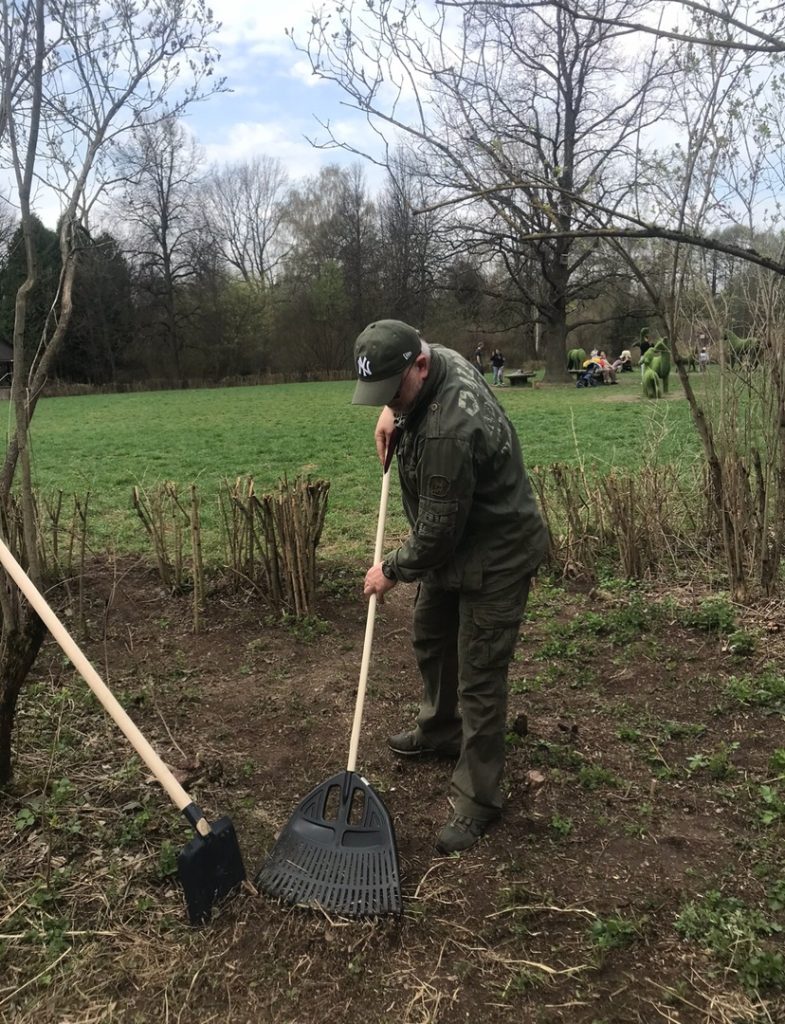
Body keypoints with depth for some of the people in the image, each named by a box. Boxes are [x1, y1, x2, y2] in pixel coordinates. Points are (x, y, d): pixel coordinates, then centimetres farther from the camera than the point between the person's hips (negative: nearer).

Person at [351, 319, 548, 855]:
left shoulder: (449, 431, -36)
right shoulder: (436, 356, -6)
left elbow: (437, 530, -27)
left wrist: (392, 569, -10)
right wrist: (393, 413, 4)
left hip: (496, 555, -10)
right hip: (455, 543, 10)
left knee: (479, 678, -3)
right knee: (430, 638, 24)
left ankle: (477, 801, 14)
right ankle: (440, 731, 48)